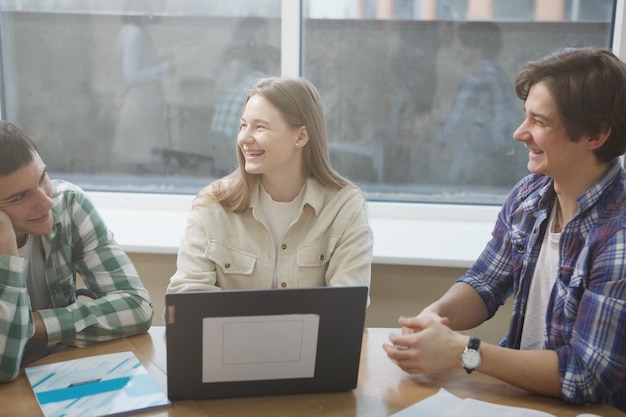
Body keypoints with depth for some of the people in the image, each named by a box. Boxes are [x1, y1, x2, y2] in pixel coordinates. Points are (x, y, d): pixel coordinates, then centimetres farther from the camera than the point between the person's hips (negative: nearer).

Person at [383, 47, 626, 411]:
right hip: (516, 391, 6)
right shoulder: (529, 195, -3)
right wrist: (434, 315, -16)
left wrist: (461, 351, -27)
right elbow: (485, 285, 5)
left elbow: (588, 375, -23)